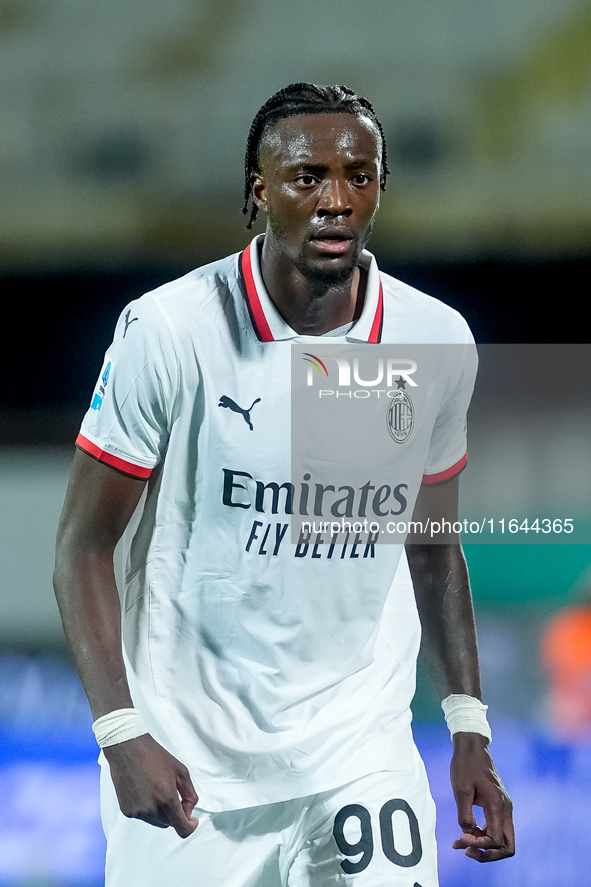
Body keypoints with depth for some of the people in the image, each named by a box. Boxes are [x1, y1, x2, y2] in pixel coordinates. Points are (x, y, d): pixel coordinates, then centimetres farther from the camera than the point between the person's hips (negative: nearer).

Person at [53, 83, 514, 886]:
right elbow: (84, 545, -6)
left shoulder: (436, 339, 0)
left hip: (362, 752, 2)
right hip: (184, 766, -2)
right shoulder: (169, 331, -11)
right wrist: (122, 735, -17)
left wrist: (470, 732, 6)